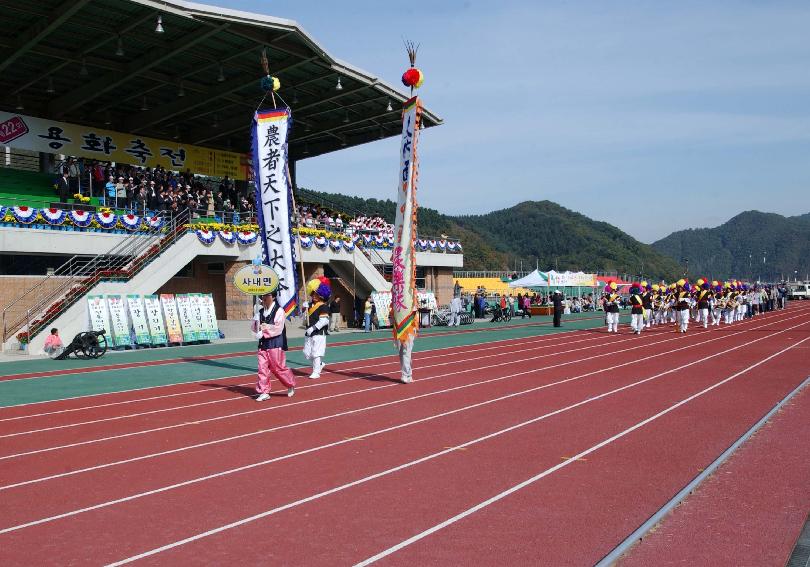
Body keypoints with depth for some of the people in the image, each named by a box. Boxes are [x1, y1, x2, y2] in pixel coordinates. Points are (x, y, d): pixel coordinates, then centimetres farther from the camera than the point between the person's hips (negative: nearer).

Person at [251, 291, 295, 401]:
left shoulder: (279, 311, -8)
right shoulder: (260, 312, 12)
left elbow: (278, 328, -15)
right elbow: (254, 327, 11)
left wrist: (265, 327, -14)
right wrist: (257, 326, -10)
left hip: (275, 343, -6)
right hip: (263, 343, 6)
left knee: (278, 367, 0)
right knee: (262, 367, 1)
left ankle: (291, 385, 23)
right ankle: (264, 392, 8)